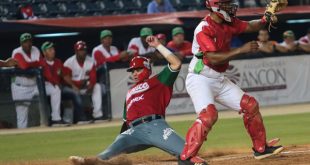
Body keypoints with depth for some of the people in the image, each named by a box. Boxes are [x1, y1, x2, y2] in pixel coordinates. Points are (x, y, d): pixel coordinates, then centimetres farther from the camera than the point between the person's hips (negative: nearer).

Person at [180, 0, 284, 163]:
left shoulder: (228, 23, 4)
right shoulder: (204, 29, -21)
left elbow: (249, 26, 14)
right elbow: (213, 58, -28)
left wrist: (263, 20, -8)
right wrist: (241, 50, -28)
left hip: (219, 79, 9)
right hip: (200, 80, -9)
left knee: (250, 105, 9)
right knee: (208, 114, -29)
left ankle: (260, 148, 23)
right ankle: (185, 158, -27)